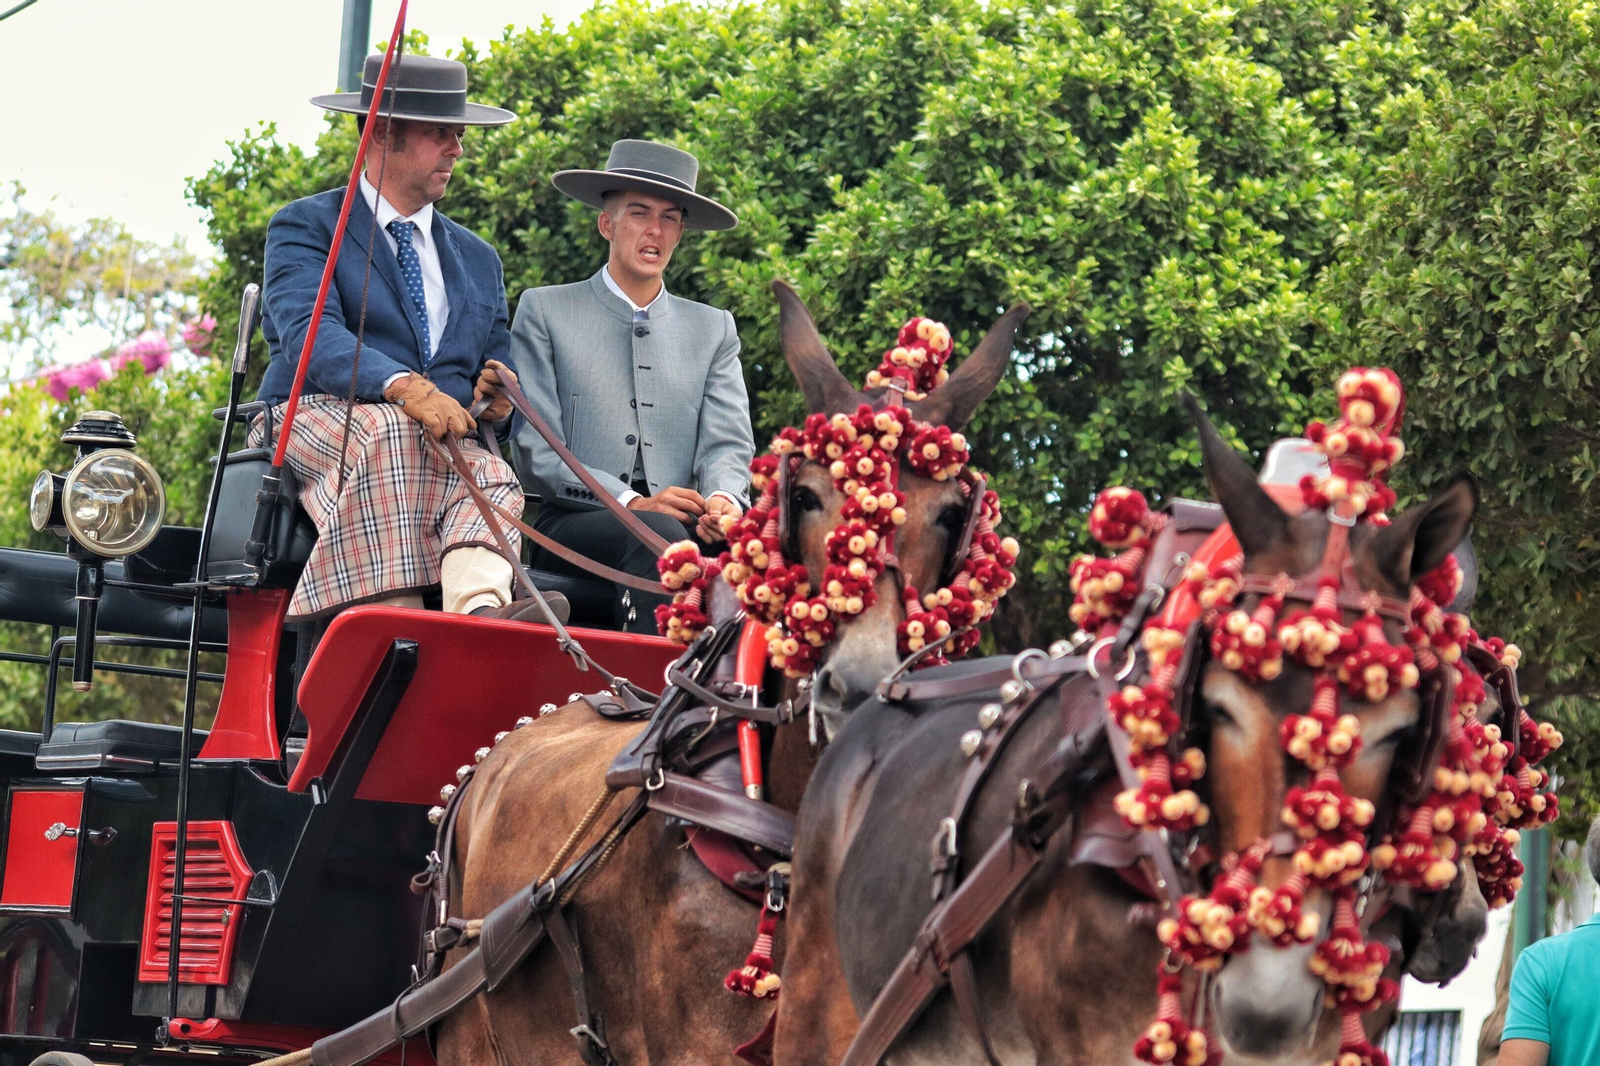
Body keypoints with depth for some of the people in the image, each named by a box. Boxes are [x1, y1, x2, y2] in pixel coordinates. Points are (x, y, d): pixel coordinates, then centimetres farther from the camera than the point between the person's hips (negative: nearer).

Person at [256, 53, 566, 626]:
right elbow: (311, 337, -11)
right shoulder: (306, 226, 9)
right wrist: (404, 387, -29)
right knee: (387, 429, -39)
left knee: (491, 474, -31)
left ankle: (482, 609, -61)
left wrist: (495, 399, 0)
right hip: (315, 419, -4)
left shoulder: (478, 260, 28)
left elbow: (494, 384, 28)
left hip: (444, 449, 4)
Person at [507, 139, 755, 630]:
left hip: (684, 526, 3)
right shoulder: (545, 311, 12)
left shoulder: (715, 330, 22)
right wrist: (631, 502, -14)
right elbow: (534, 452, 2)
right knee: (656, 533, -38)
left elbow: (727, 443, 10)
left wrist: (724, 499, -16)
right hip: (575, 525, -2)